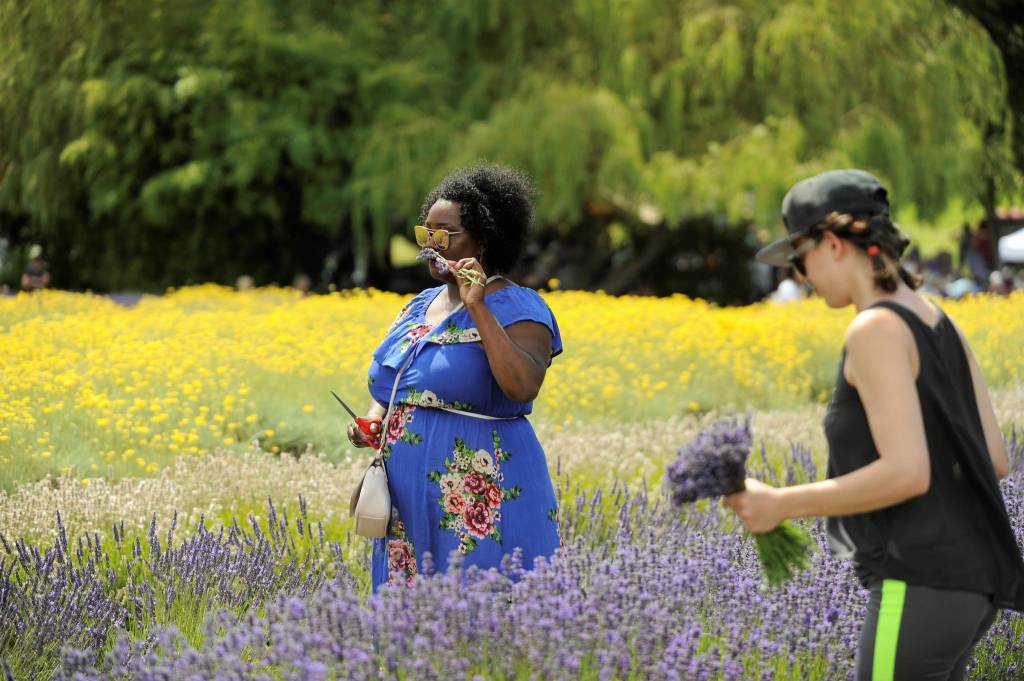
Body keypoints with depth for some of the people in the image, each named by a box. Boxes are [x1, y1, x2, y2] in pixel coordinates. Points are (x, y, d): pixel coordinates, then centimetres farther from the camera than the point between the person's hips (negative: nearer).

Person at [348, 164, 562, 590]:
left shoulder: (517, 310, -8)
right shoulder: (420, 306, 15)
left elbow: (523, 388, -25)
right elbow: (385, 389, 25)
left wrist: (478, 308, -26)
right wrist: (372, 421, 3)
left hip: (482, 506, -7)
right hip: (409, 507, 7)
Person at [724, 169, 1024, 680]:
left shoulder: (877, 328, -15)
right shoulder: (939, 326, 15)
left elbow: (908, 474, -23)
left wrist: (780, 504, -14)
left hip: (921, 586, -10)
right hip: (963, 578, 10)